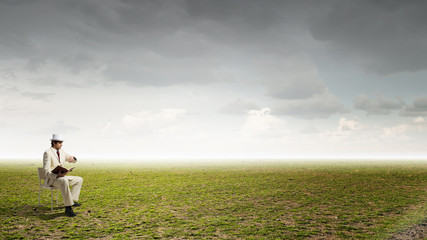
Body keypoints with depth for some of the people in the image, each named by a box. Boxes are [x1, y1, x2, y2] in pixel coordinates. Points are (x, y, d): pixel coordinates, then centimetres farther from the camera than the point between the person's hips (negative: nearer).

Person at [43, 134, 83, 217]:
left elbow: (72, 159, 20)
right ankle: (68, 207, -39)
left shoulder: (62, 152, 10)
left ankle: (72, 200, 1)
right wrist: (57, 175, -37)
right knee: (64, 181, -39)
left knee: (79, 179, 6)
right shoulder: (47, 153, -14)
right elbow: (46, 171, -20)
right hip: (51, 179, -9)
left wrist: (72, 158, -7)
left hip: (61, 177, 9)